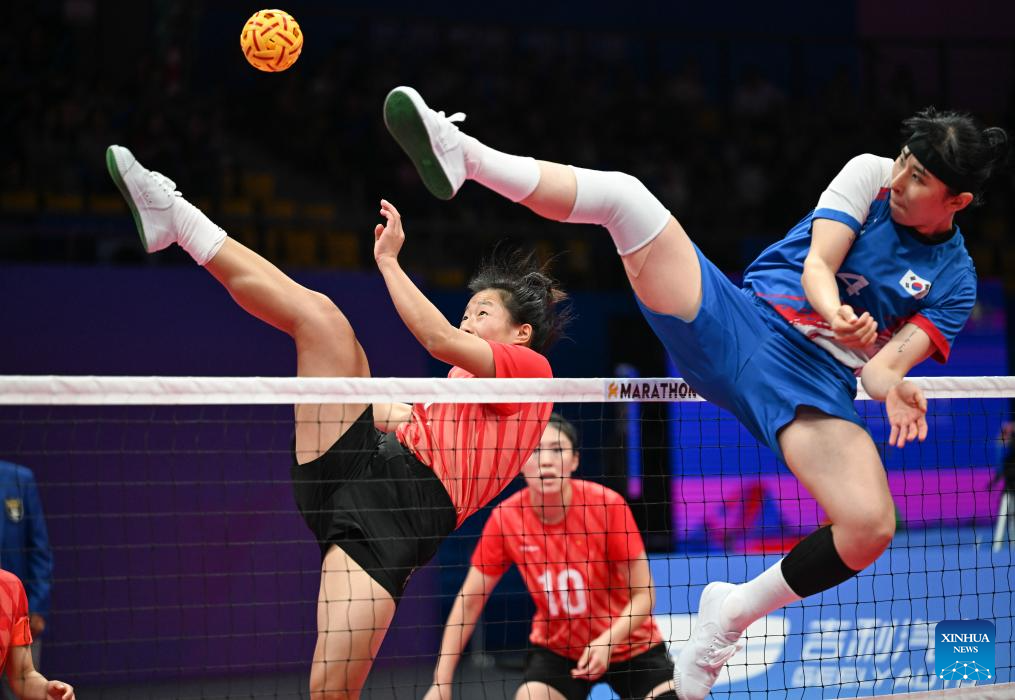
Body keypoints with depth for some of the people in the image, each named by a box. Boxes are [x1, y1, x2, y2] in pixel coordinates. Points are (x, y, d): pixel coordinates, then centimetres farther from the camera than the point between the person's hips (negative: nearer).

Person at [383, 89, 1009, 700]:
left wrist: (889, 384, -30)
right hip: (736, 319, 1)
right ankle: (465, 157, -23)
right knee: (622, 193, -18)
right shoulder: (873, 174, 7)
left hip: (814, 381, -1)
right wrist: (838, 315, -26)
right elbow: (818, 263, -3)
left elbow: (889, 360, -5)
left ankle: (734, 611, 1)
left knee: (872, 528, -24)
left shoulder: (955, 284, 6)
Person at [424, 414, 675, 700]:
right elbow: (468, 602, -6)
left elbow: (643, 594, -14)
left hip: (630, 645, -1)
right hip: (556, 648, 1)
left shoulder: (607, 505, -21)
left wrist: (608, 640, -30)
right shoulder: (505, 518, -15)